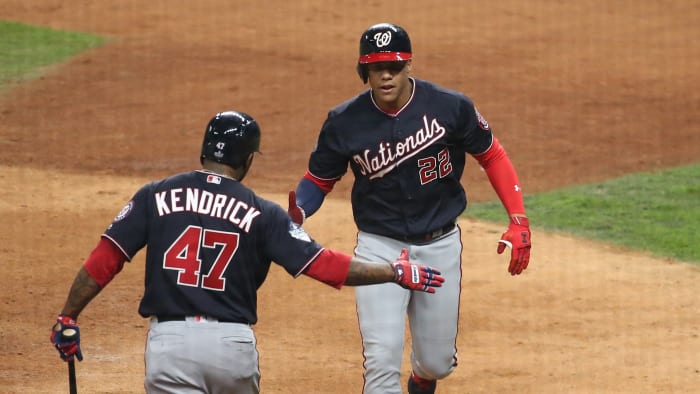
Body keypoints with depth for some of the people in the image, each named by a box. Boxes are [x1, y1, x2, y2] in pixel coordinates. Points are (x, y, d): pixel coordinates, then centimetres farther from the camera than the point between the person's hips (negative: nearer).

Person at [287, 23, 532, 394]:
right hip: (380, 247, -1)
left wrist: (519, 222, -8)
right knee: (382, 360, -16)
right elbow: (318, 179, 3)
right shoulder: (345, 122, -11)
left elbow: (492, 157, 0)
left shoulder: (450, 107, -13)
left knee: (437, 361, 13)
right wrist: (295, 215, -19)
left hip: (440, 247, 1)